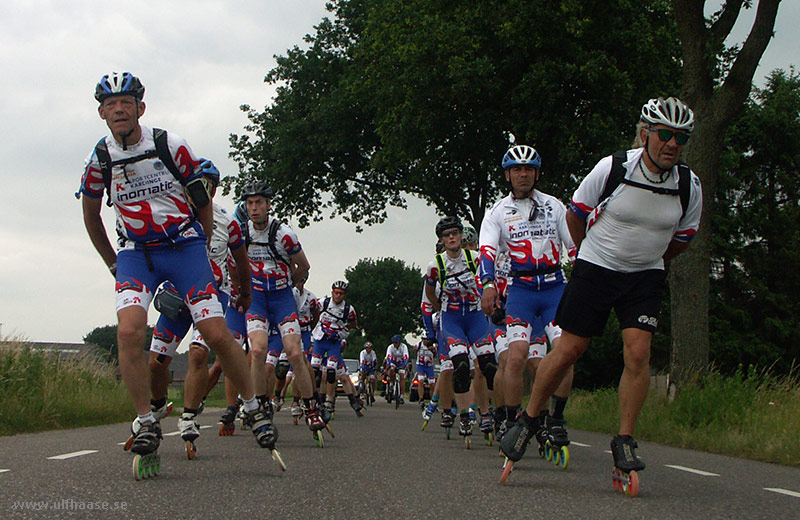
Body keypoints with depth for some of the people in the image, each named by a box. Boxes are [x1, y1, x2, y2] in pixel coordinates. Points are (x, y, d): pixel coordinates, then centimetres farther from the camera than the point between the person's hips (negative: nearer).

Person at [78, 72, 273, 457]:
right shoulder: (99, 159, -1)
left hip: (183, 245, -1)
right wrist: (113, 264, 19)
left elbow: (203, 200, 8)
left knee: (216, 334, -11)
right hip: (135, 252, 1)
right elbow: (91, 217, 17)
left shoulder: (170, 146, -6)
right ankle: (145, 421, -12)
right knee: (129, 331, -24)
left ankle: (253, 407, 11)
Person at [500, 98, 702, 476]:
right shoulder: (613, 169, -18)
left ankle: (624, 441, -1)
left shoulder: (689, 187, -10)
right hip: (595, 270, -2)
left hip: (645, 277, 2)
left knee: (637, 353, -14)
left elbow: (682, 239, 11)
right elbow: (576, 214, 0)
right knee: (568, 350, -1)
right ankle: (530, 418, 20)